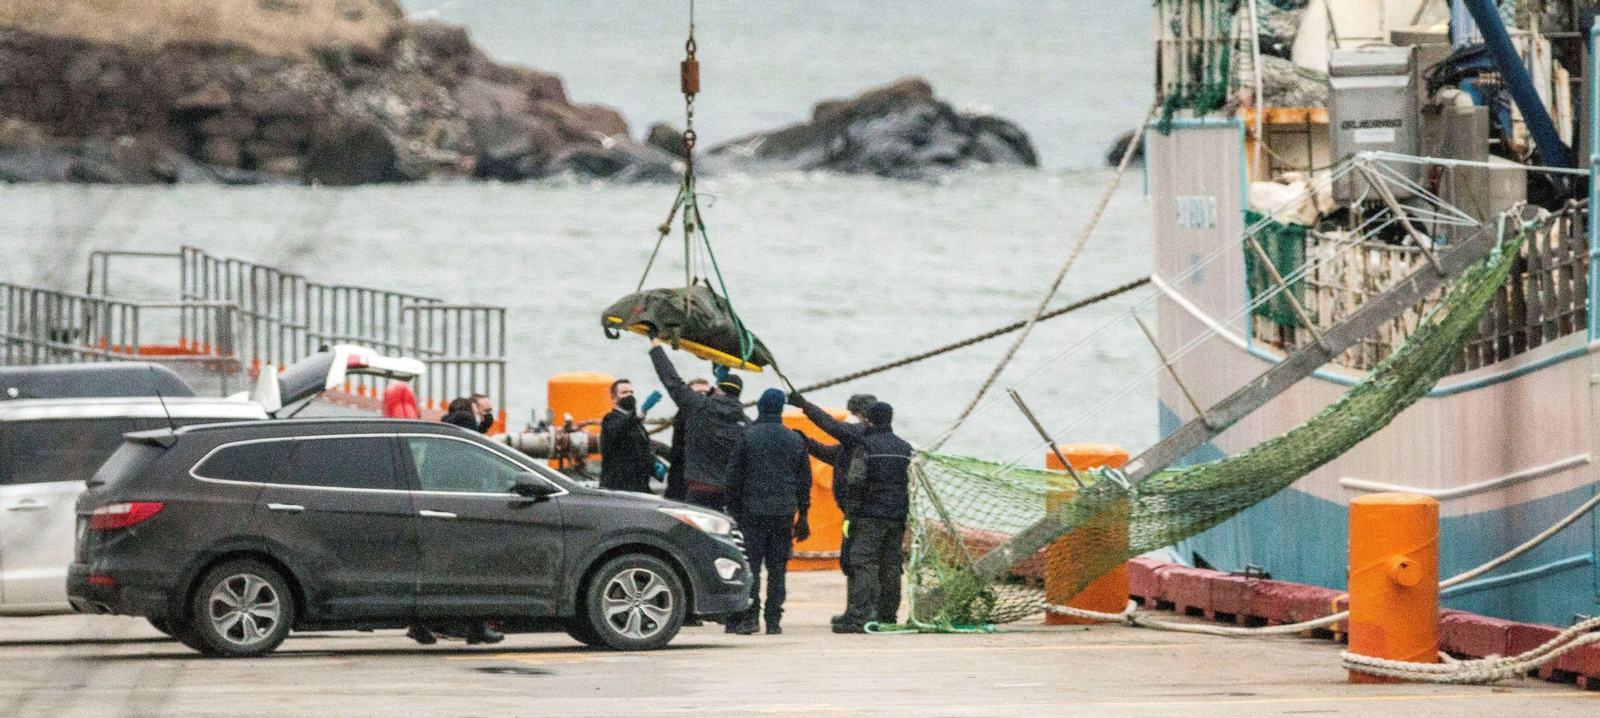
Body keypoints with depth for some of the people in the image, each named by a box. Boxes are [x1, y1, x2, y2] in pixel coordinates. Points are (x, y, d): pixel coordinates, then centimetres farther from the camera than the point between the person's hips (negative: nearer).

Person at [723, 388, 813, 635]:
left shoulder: (748, 436, -3)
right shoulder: (795, 440, 8)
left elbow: (734, 476, -1)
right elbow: (804, 480, 12)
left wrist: (733, 510, 6)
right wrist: (803, 516, 18)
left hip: (753, 510, -3)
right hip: (784, 513, 3)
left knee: (750, 565, -2)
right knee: (778, 567, 5)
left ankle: (749, 616, -10)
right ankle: (773, 620, 3)